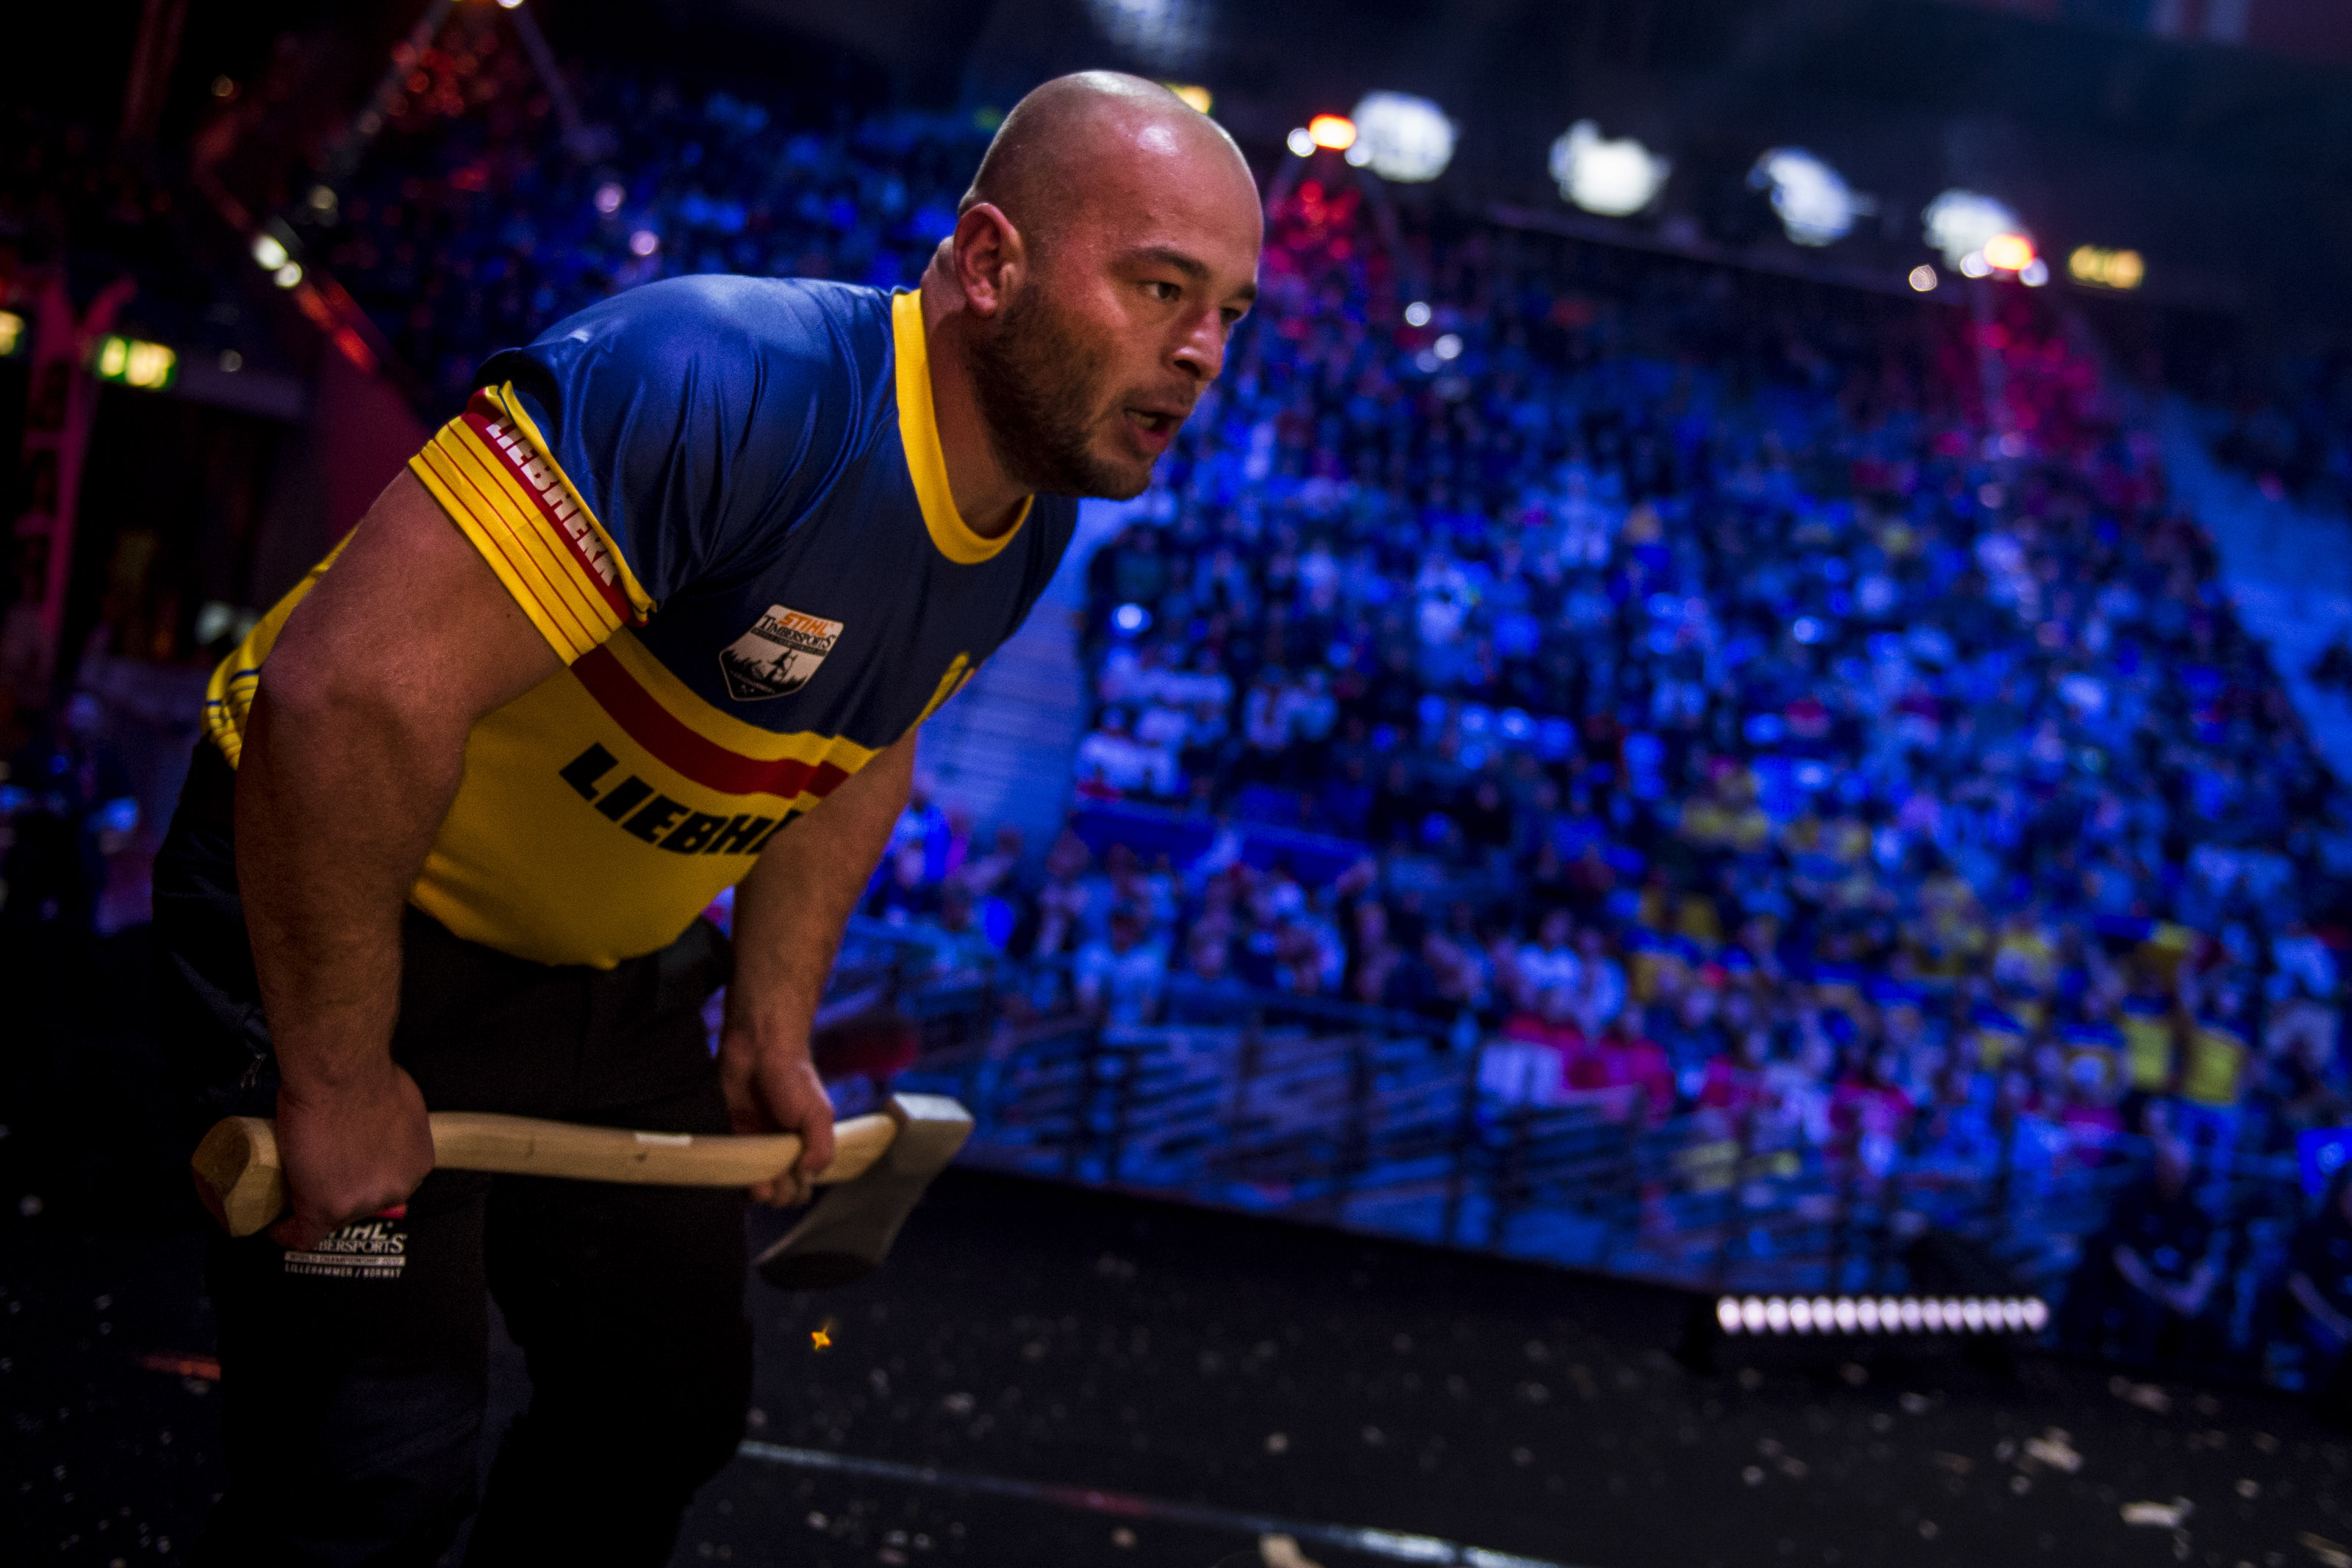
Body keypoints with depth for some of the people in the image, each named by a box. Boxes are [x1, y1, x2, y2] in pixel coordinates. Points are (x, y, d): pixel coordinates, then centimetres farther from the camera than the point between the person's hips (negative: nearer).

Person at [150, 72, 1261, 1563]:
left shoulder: (1036, 514, -6)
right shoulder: (727, 388, -35)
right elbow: (346, 690, -39)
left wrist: (772, 1032, 11)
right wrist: (336, 1084, -29)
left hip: (617, 971, 8)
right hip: (348, 922, -8)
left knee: (678, 1399, 15)